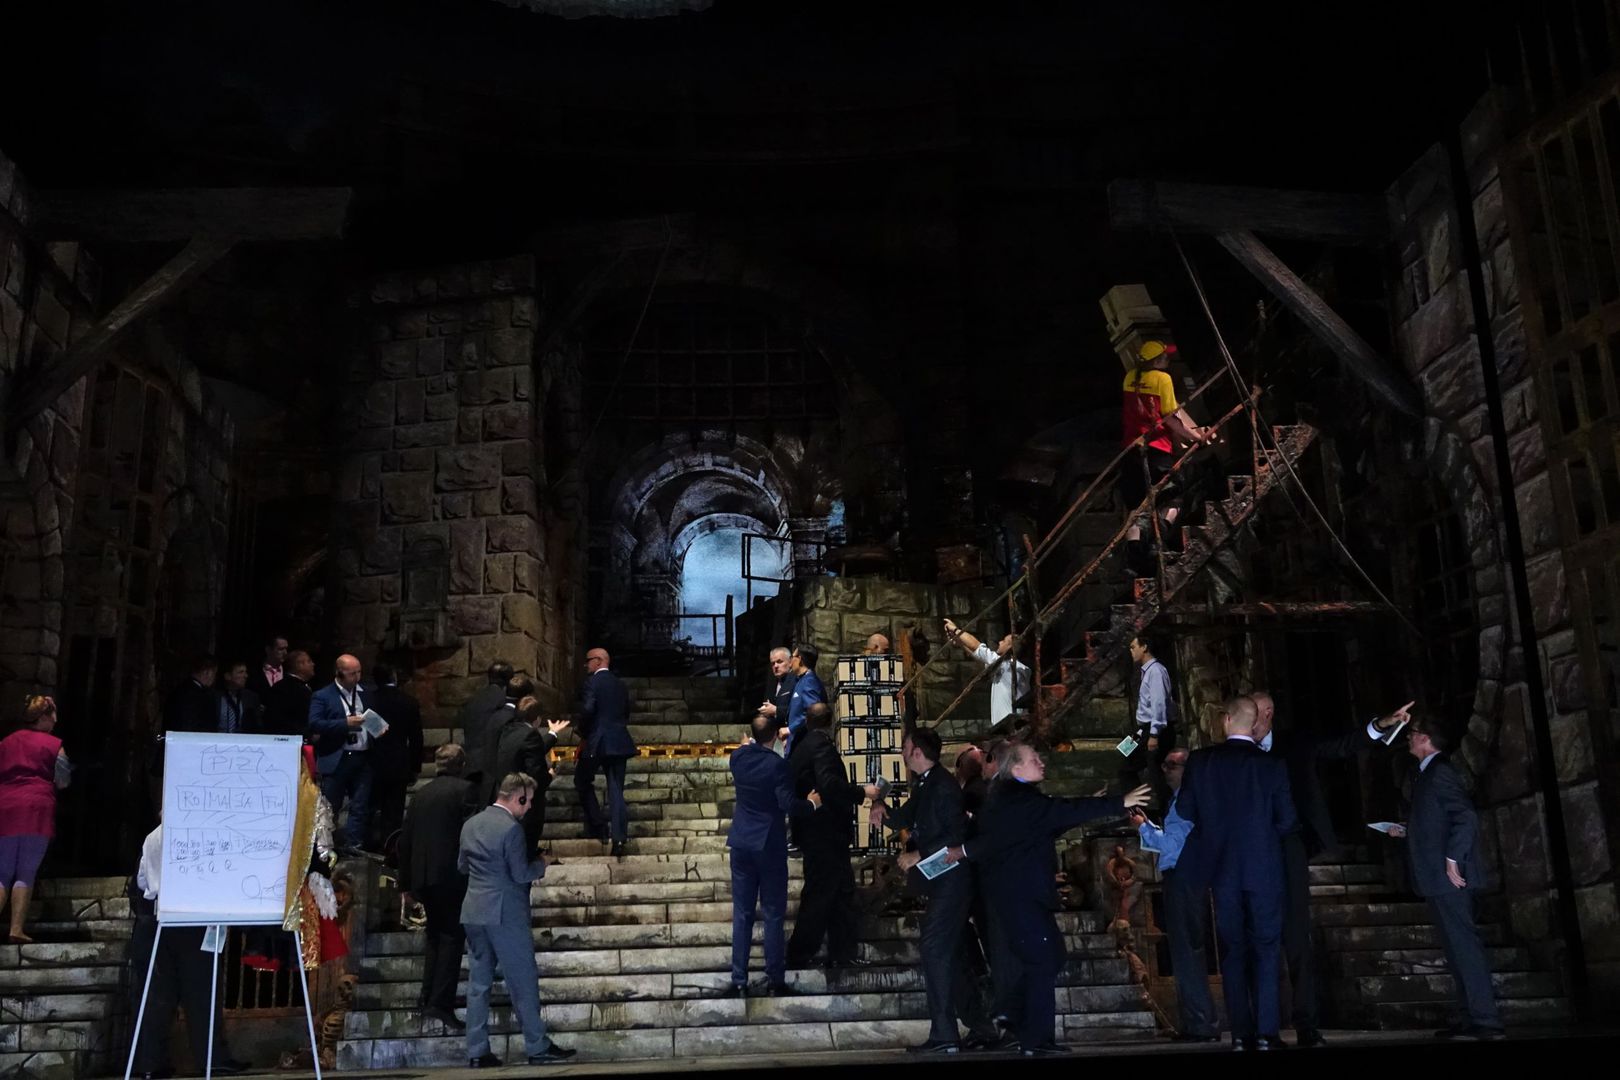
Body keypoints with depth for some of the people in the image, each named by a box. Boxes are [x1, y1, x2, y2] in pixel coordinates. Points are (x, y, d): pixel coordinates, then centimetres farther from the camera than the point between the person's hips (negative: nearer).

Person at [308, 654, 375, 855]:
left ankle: (352, 843, 10)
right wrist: (346, 723, -21)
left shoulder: (365, 694, 13)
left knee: (361, 805, 3)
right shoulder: (322, 696, -3)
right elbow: (314, 724, -14)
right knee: (330, 808, 2)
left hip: (362, 757, 5)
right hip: (336, 759, -4)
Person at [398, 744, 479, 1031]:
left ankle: (428, 997, 18)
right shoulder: (465, 790, -4)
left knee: (435, 936, 18)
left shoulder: (421, 794, 13)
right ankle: (441, 1003, -10)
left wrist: (406, 884, 21)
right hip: (453, 875, -6)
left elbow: (405, 841, 15)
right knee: (452, 937, -3)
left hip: (422, 876, 6)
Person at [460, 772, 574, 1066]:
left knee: (478, 981, 10)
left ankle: (477, 1052, 11)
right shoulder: (511, 828, -16)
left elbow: (462, 865, 18)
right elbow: (521, 874, -15)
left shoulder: (471, 824, 8)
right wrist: (540, 865, 3)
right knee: (524, 980, 1)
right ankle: (538, 1047, 6)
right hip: (505, 914, -7)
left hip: (473, 912, 7)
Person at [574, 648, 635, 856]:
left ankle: (598, 826, 10)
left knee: (582, 781, 14)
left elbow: (587, 710, -17)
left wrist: (583, 736, -3)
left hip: (597, 742, -6)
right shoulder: (620, 685, 15)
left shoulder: (593, 681, -7)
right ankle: (619, 839, -4)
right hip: (619, 743, 6)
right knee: (616, 790, 4)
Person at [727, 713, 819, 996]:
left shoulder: (738, 757, -1)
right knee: (774, 916, 5)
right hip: (770, 845, -4)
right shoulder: (777, 764, -17)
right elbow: (788, 804, -21)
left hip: (742, 844, 5)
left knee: (742, 914, 9)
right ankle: (775, 980, 9)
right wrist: (811, 803, -4)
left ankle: (739, 981, 11)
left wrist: (751, 742, 35)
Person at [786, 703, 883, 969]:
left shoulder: (801, 747, 13)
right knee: (819, 896, -2)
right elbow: (829, 783, -28)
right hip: (825, 835, -10)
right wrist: (862, 792, -20)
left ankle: (842, 956, 19)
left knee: (842, 891, 14)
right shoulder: (822, 745, -15)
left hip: (817, 834, 10)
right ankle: (799, 956, 5)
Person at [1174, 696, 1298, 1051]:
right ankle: (1266, 1033, 1)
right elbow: (1287, 820, -5)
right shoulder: (1271, 765, -7)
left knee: (1233, 950, 8)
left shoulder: (1201, 761, -5)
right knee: (1265, 949, 5)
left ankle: (1241, 1034, 7)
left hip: (1222, 869, 1)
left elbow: (1184, 809, 2)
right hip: (1264, 869, -1)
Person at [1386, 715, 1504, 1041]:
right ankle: (1468, 1017, 17)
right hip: (1439, 880, 10)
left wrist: (1453, 859, -23)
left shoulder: (1440, 771, -12)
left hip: (1447, 878, -10)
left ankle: (1485, 1021, -8)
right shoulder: (1431, 773, 17)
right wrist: (1405, 830, 15)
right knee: (1457, 946, 12)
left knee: (1464, 944, -9)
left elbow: (1467, 816, -21)